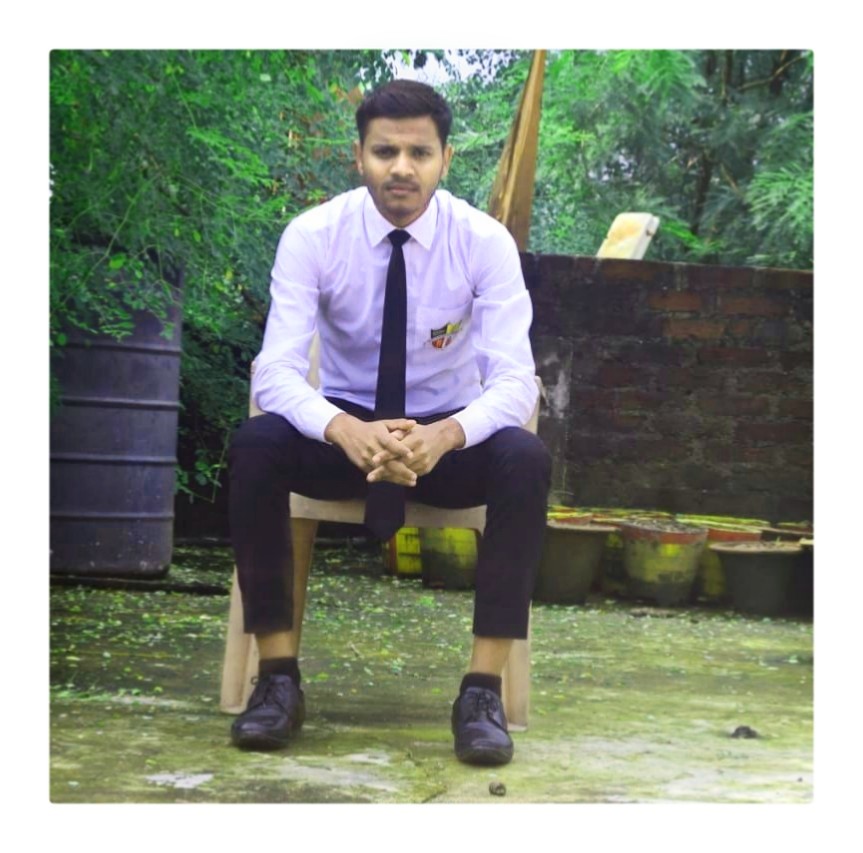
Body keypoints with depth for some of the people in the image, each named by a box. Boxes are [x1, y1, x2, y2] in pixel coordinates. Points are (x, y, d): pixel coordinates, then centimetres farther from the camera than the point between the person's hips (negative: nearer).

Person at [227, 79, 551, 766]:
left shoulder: (485, 241, -14)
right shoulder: (312, 236, -14)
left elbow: (513, 381, -21)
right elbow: (276, 373, -23)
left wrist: (443, 437, -43)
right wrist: (347, 430, -45)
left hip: (448, 436, 0)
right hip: (344, 429, 0)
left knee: (527, 461, -32)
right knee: (255, 445, -31)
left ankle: (483, 689, -25)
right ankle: (279, 678, -22)